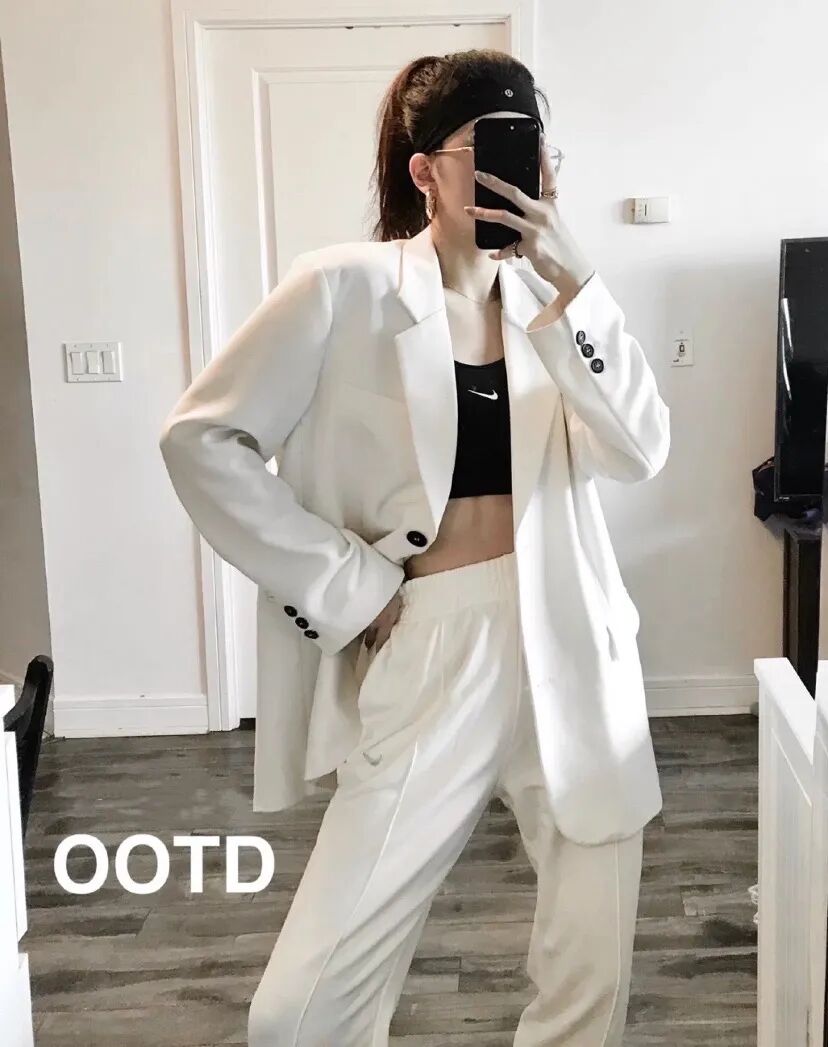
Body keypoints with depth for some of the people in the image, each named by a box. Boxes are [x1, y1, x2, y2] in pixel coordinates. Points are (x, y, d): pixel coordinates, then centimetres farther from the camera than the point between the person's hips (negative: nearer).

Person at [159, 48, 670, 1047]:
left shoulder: (549, 296, 7)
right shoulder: (349, 289, -5)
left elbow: (639, 451, -6)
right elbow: (202, 438, -6)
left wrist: (571, 282, -16)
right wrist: (343, 583, -8)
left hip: (570, 651, 4)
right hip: (430, 653, -3)